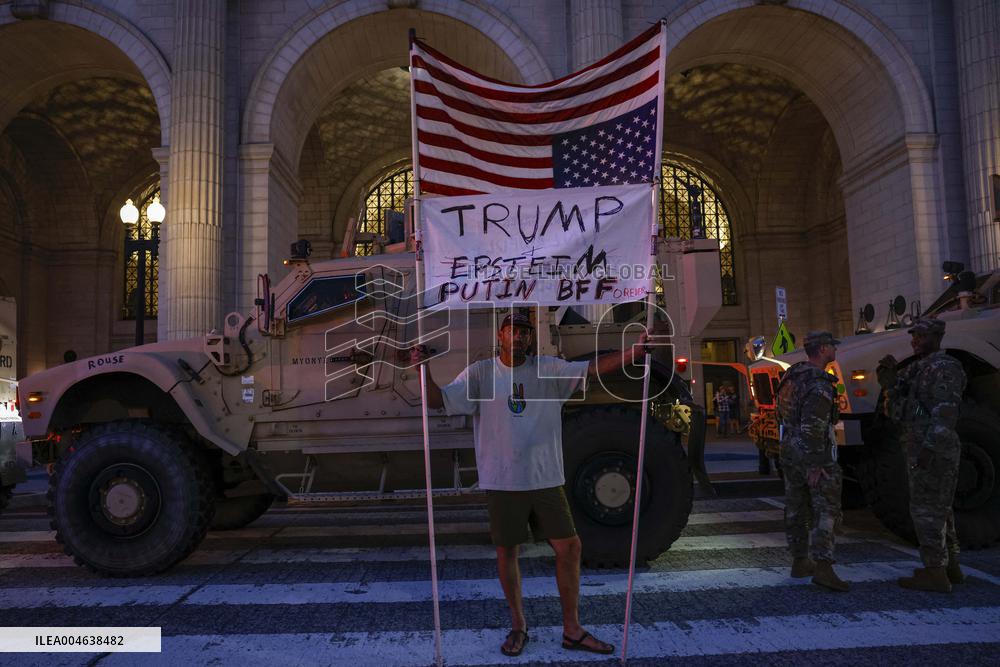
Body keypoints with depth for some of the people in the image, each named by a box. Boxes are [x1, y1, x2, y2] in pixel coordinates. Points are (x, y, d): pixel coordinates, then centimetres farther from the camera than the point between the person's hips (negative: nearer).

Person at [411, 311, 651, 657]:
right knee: (506, 551, 10)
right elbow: (439, 400, -7)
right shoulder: (480, 374, -2)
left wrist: (635, 350, -21)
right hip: (502, 482, -2)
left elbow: (594, 367, -8)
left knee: (569, 547, 5)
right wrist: (423, 369, -25)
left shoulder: (549, 369, 1)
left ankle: (572, 629, 23)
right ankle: (518, 625, 32)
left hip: (545, 479, 2)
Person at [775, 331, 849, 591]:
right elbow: (814, 426, -23)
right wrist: (815, 465, -22)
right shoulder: (820, 384, -18)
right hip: (813, 455, -9)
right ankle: (822, 567, -11)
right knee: (825, 510, -5)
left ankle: (799, 562, 22)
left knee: (796, 509, 13)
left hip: (789, 452, 9)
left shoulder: (792, 375, 10)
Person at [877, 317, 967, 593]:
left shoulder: (944, 367, -12)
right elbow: (895, 396, 16)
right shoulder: (919, 368, 18)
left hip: (932, 451, -10)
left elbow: (946, 412, -22)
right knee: (938, 509, 17)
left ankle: (935, 573, -4)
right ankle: (950, 567, 27)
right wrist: (889, 372, -2)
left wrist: (929, 447, -27)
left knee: (926, 509, -8)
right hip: (921, 449, 10)